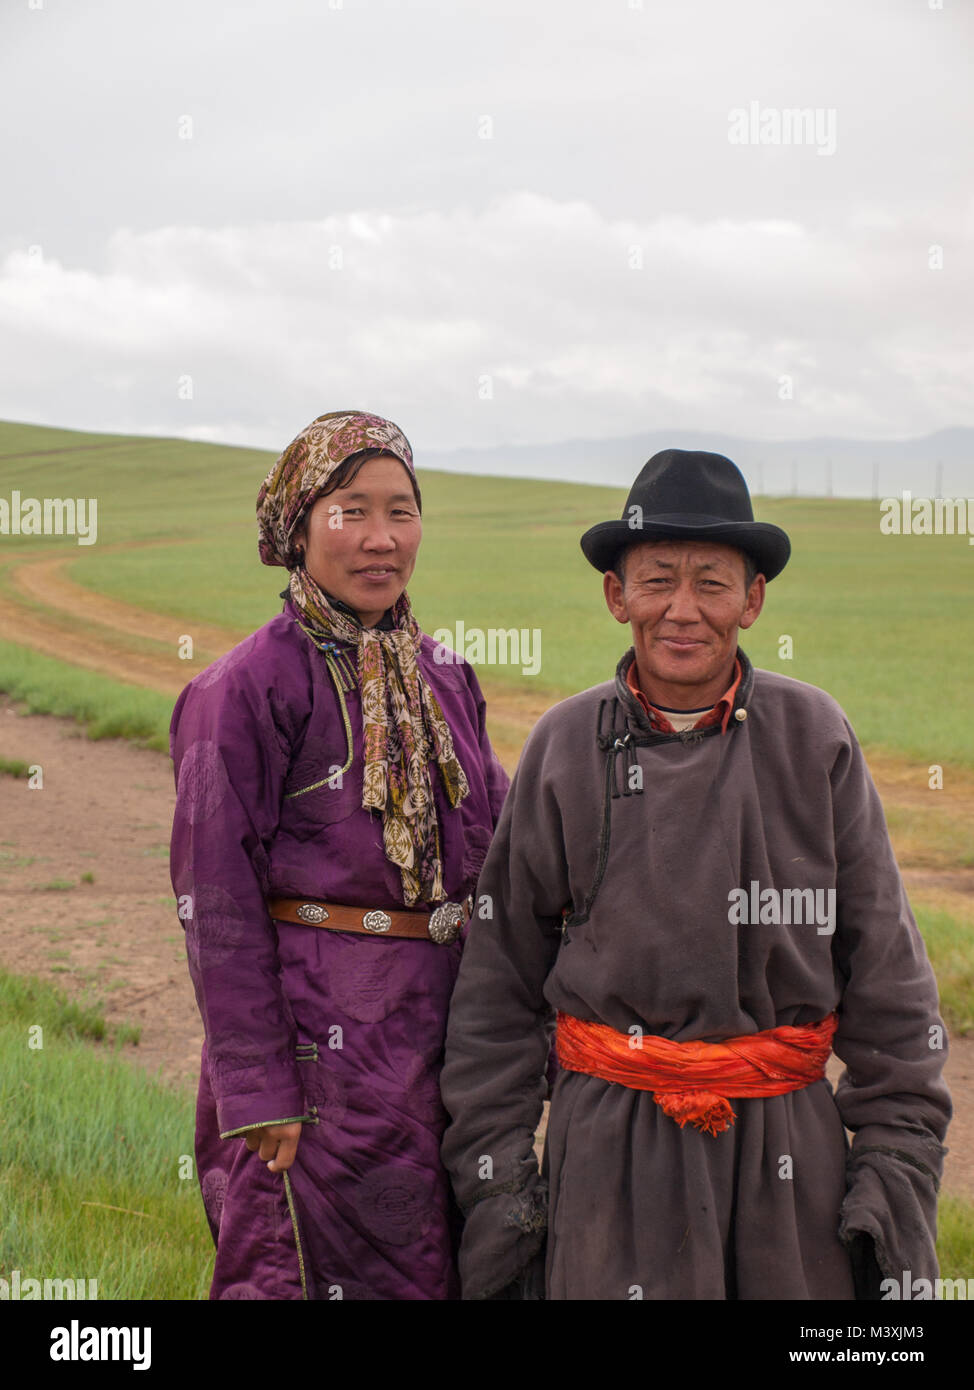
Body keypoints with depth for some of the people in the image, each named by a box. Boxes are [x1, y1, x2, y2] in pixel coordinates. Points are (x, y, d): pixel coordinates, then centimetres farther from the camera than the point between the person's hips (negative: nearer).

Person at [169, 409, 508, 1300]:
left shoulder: (443, 680, 10)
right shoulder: (247, 689, -11)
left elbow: (498, 842, 15)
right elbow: (216, 901, -13)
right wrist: (256, 1089, -16)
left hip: (443, 1022, 7)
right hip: (323, 1040, -6)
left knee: (434, 1266, 15)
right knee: (310, 1268, 2)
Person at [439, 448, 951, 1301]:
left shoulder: (815, 739, -1)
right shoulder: (566, 747, -1)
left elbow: (887, 975, 3)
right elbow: (500, 980, 4)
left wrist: (899, 1171, 1)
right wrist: (494, 1175, 2)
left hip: (791, 1152, 1)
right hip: (613, 1154, 0)